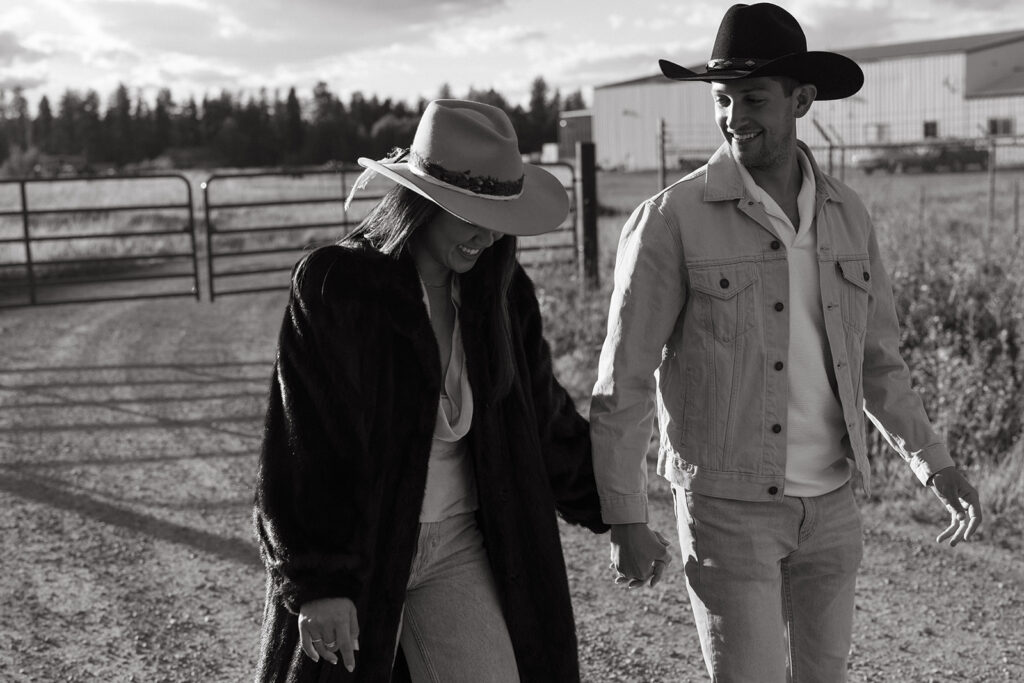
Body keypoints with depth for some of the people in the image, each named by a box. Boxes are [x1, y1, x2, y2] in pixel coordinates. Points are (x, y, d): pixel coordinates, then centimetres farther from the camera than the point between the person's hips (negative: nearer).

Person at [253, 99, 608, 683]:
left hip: (457, 547, 4)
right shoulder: (333, 285, -15)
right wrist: (316, 581, -18)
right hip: (353, 551, -3)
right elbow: (301, 444, -15)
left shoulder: (501, 292, 0)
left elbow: (545, 418, 12)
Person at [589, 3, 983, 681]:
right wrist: (626, 522, -11)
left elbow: (878, 363, 12)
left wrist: (937, 466, 3)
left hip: (832, 505, 5)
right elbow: (623, 383, -10)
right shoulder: (671, 220, -13)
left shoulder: (847, 216, 3)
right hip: (727, 506, -5)